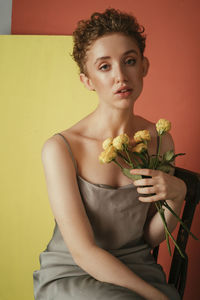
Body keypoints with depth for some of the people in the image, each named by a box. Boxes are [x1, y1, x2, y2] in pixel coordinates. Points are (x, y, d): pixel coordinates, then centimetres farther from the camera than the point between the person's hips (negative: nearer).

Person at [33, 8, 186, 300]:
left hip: (138, 272, 4)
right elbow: (84, 252, -16)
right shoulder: (60, 148, -14)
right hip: (70, 275, -4)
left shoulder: (160, 140, 0)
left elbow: (150, 238, 5)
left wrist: (175, 197, -14)